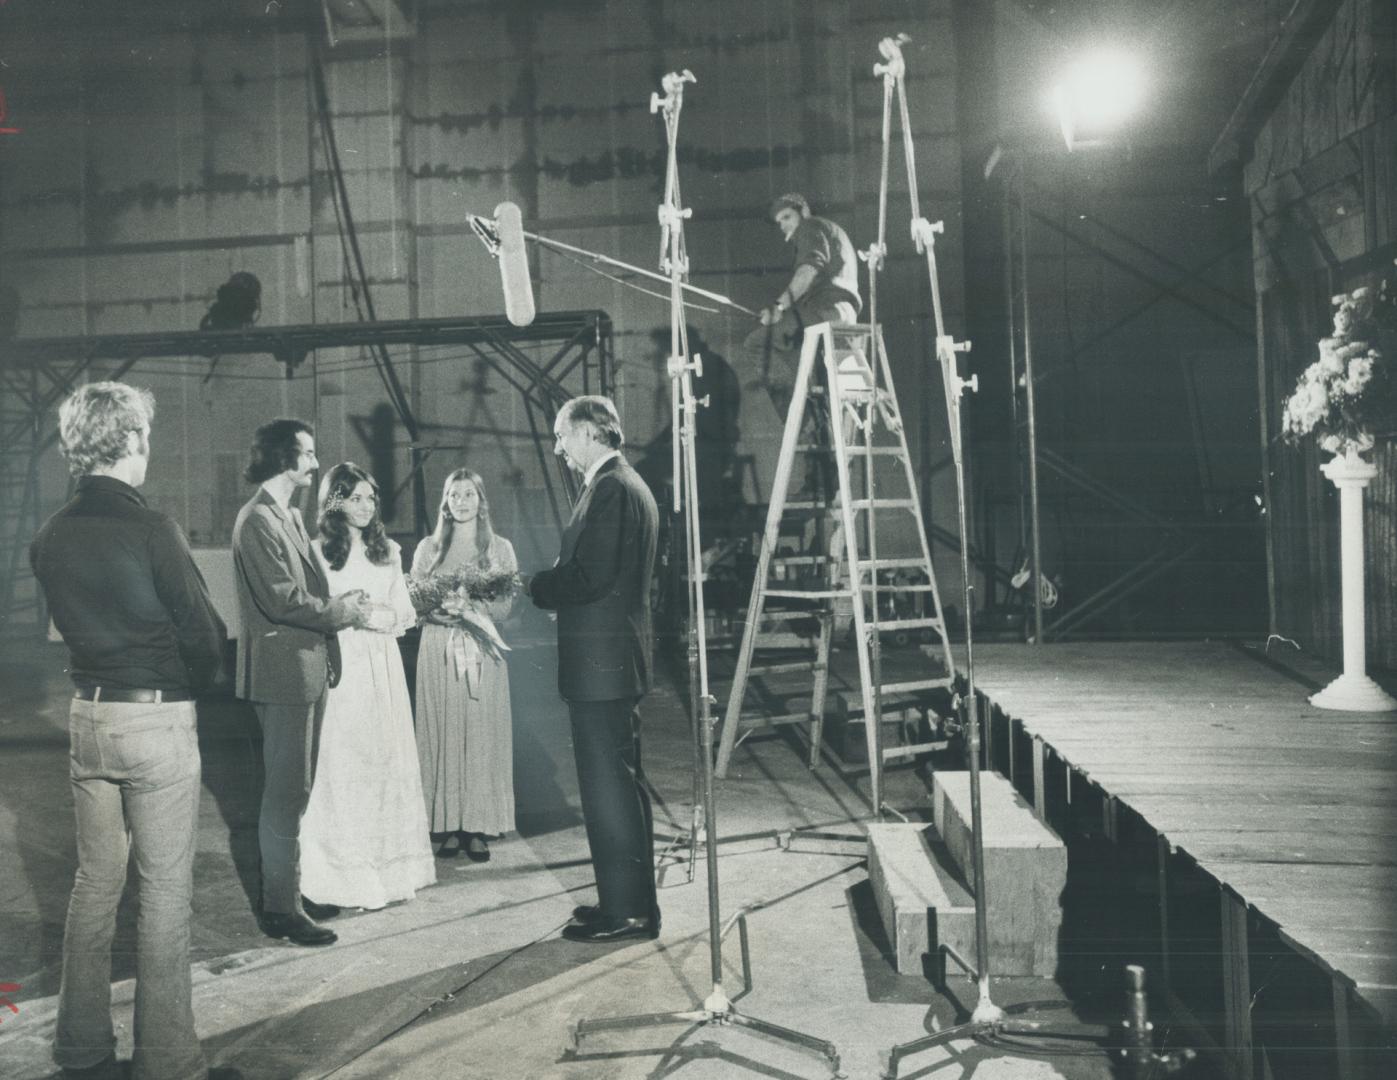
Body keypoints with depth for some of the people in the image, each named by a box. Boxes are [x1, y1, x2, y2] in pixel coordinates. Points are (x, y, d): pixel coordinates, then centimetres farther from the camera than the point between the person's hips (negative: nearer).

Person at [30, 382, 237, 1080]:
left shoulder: (51, 538, 3)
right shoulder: (149, 530, -17)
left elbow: (73, 625, 12)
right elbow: (205, 636, -13)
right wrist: (187, 687, 6)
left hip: (87, 717, 7)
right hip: (157, 721, -7)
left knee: (95, 882, 17)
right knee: (165, 892, 3)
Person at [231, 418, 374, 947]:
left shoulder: (289, 515, 17)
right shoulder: (258, 518, -14)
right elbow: (284, 600, -21)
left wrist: (341, 603, 2)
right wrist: (348, 611, -11)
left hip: (307, 667, 10)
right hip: (283, 670, -10)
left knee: (294, 789, 17)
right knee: (286, 793, -3)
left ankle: (286, 890, 28)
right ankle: (281, 908, 6)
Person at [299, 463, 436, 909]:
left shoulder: (388, 551, 14)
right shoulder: (318, 552, -2)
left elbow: (405, 612, 13)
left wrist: (386, 617, -8)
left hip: (384, 667, 5)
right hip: (339, 667, -5)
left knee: (389, 760, 6)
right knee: (343, 766, -3)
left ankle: (392, 869, 15)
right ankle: (348, 878, 5)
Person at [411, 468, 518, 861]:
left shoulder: (500, 548, 7)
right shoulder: (428, 548, 10)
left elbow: (506, 604, 0)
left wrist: (471, 608, -17)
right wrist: (434, 612, -15)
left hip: (481, 651, 0)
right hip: (438, 651, 1)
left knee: (482, 735, -1)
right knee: (443, 735, 0)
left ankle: (478, 829, 4)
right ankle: (448, 827, 6)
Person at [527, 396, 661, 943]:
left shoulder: (610, 489, -15)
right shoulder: (626, 485, 17)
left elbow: (590, 576, -22)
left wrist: (535, 585, -7)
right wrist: (549, 585, 8)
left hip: (601, 663, -11)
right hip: (616, 658, 11)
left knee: (608, 786, -3)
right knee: (622, 782, 16)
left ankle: (624, 910, 6)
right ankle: (633, 901, 27)